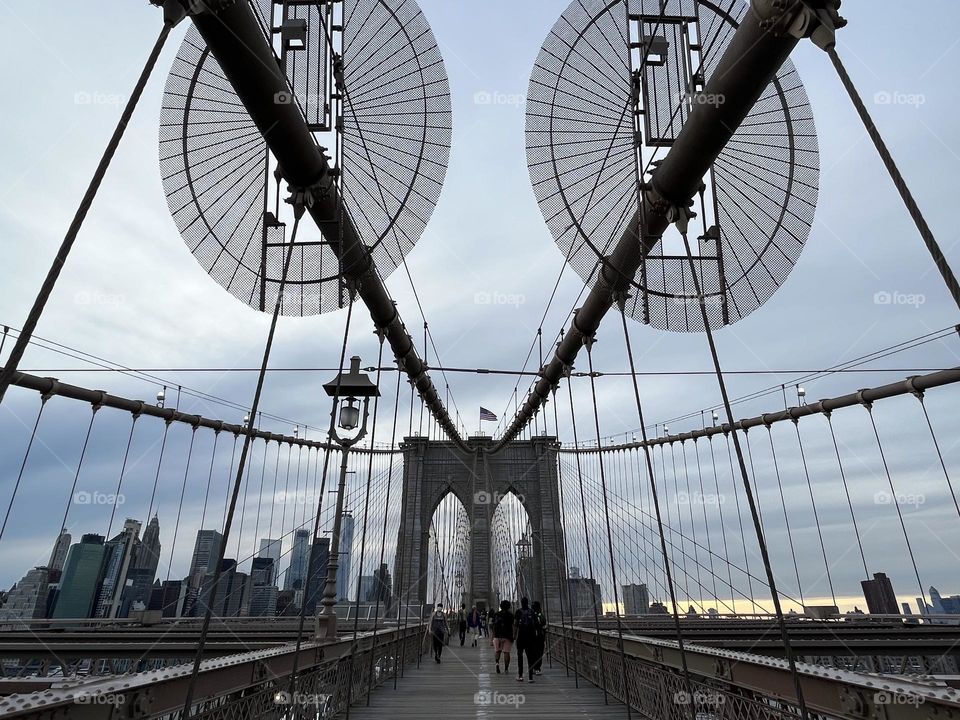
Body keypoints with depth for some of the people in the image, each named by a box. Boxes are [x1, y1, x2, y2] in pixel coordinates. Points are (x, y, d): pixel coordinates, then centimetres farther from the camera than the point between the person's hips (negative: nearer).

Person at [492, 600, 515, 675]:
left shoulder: (496, 614, 6)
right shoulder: (510, 615, -2)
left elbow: (493, 626, 8)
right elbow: (513, 626, -6)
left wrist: (493, 636, 15)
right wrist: (513, 636, 0)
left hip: (497, 635, 2)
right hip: (507, 636, -2)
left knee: (497, 651, 13)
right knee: (506, 652, 4)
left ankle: (497, 662, -10)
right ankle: (506, 669, 4)